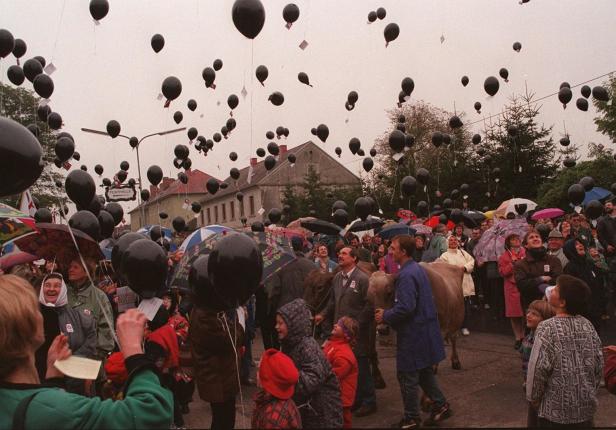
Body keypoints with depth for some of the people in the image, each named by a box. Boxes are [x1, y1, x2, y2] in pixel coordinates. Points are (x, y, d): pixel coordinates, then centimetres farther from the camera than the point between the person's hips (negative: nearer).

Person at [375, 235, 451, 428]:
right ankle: (441, 405, 30)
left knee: (407, 376, 4)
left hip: (413, 333, -10)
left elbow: (406, 308, -28)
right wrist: (389, 313, 16)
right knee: (424, 371, 21)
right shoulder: (418, 269, 9)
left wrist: (385, 316, -13)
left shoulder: (406, 275, -22)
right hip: (425, 329, 10)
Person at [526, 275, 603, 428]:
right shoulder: (588, 326, -4)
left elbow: (538, 369, -19)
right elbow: (599, 365, 3)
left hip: (556, 409, -5)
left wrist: (533, 398, -4)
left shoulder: (547, 328, -20)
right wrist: (591, 392, 18)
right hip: (586, 408, 5)